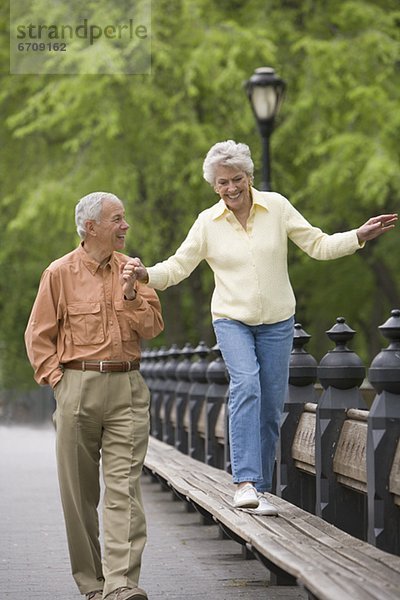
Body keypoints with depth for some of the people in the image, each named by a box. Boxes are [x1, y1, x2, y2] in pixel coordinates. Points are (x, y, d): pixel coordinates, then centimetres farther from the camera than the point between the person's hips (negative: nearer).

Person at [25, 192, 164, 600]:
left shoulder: (130, 269, 11)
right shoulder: (60, 274, 2)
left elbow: (152, 327, 6)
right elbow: (38, 336, 5)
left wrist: (131, 295, -8)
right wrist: (57, 379, -4)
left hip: (127, 387, 1)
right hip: (78, 386, -1)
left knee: (124, 487, -10)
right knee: (79, 490, 4)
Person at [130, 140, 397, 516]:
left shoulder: (277, 207, -1)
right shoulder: (207, 223, -1)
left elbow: (318, 246, 1)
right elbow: (179, 266, 1)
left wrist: (359, 236, -11)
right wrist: (147, 275, -18)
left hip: (277, 321, 2)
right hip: (232, 319, -2)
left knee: (270, 406, 1)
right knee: (246, 385, -26)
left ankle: (261, 489, 12)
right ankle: (245, 482, -31)